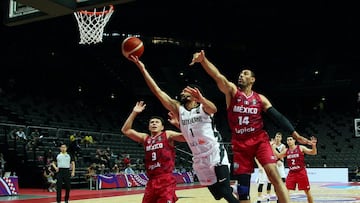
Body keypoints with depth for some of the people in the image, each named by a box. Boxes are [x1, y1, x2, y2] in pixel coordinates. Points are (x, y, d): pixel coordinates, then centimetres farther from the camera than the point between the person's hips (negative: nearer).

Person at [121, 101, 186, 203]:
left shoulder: (168, 135, 5)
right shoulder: (145, 138, 17)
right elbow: (125, 130, 12)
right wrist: (134, 113, 4)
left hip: (166, 180, -5)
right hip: (151, 181, 5)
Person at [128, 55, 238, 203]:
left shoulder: (203, 107, -3)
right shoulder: (178, 109, 8)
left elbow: (214, 109, -28)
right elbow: (157, 91, 1)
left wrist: (201, 98, -50)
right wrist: (142, 69, -7)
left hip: (216, 156, -5)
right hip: (199, 161, 5)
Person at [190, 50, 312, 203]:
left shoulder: (260, 98, 8)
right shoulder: (232, 91, 3)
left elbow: (278, 117, 5)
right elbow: (217, 76, -14)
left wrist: (295, 134, -3)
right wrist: (203, 60, -30)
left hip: (259, 140, 0)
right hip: (240, 143, 0)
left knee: (273, 174, -16)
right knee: (243, 184, 2)